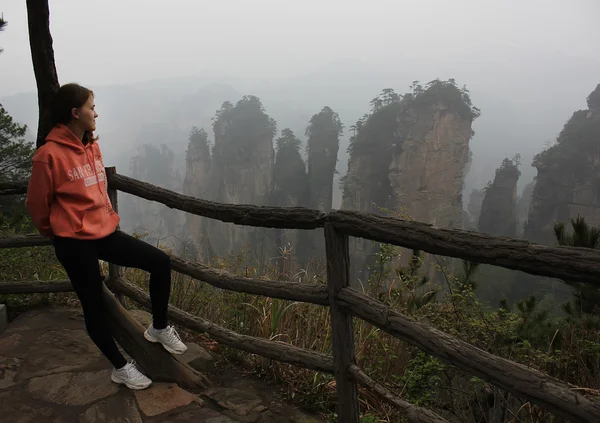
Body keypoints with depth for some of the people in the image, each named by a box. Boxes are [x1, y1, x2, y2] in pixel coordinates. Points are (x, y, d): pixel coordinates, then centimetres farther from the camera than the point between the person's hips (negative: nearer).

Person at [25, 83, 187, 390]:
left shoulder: (92, 146, 5)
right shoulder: (49, 154, -17)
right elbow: (36, 205, -6)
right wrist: (62, 234, 9)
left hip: (105, 232, 7)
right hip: (75, 244, -7)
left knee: (160, 262, 1)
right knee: (94, 306, 7)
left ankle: (159, 328, 19)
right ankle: (120, 367, 26)